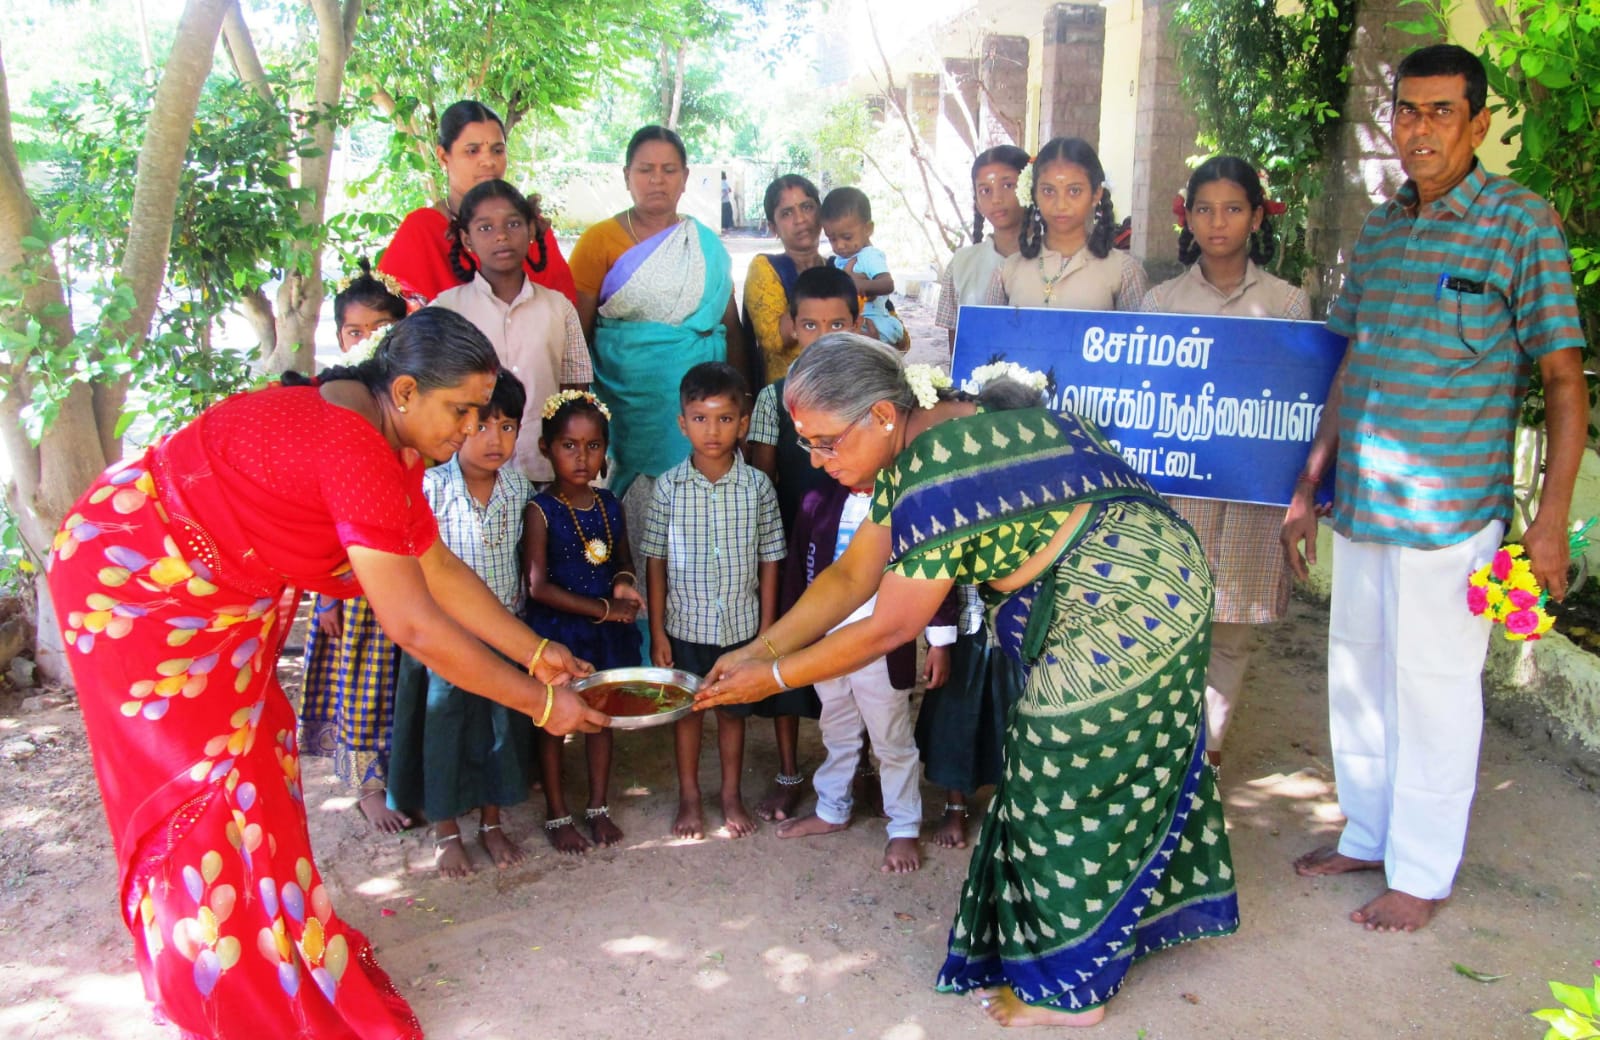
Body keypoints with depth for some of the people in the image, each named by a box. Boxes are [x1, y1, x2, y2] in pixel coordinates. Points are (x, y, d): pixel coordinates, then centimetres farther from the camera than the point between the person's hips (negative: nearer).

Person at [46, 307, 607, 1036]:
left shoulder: (389, 436, -5)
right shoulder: (355, 450, -35)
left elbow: (441, 570, 1)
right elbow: (415, 627, -34)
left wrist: (536, 652, -1)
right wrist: (540, 703, -26)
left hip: (211, 587, 9)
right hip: (131, 574, -9)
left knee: (253, 753, 15)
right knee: (202, 774, 0)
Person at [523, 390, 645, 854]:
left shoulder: (609, 504, 2)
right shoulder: (541, 510, -14)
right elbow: (538, 586, -19)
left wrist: (624, 582, -7)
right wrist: (603, 608, -18)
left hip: (606, 631, 5)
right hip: (556, 631, -5)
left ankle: (599, 807, 31)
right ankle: (557, 815, 24)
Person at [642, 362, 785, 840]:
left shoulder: (757, 486, -8)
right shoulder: (668, 486, -8)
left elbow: (769, 562, -2)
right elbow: (656, 563, -3)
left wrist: (766, 630, -2)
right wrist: (657, 632, -4)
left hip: (740, 625, 0)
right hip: (685, 625, 0)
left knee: (733, 712, 16)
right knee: (687, 711, 15)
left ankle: (732, 795, 35)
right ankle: (689, 797, 34)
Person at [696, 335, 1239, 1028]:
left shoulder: (940, 479, -29)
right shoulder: (913, 448, 2)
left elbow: (888, 628, -21)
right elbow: (852, 576, 6)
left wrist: (775, 677, -12)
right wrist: (760, 649, 0)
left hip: (1126, 609, -10)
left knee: (1070, 789, 3)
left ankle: (1068, 989, 21)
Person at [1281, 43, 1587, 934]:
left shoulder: (1523, 223, -6)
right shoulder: (1377, 232, 10)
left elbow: (1564, 378, -7)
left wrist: (1552, 519, -13)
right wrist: (1309, 486, 14)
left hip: (1451, 509, -6)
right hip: (1360, 501, 6)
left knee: (1434, 686, 3)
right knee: (1357, 673, 15)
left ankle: (1422, 872, 20)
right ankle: (1367, 835, 33)